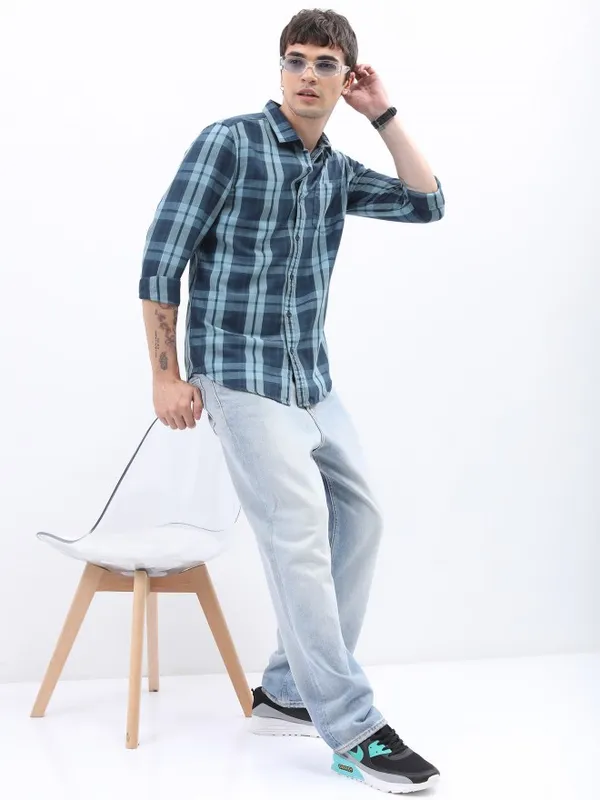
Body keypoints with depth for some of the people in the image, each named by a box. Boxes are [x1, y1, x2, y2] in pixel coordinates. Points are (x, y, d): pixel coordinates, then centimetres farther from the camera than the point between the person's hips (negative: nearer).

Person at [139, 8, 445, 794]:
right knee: (301, 538, -10)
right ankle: (354, 731, -2)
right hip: (243, 377, -8)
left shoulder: (336, 169, 12)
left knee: (359, 521, 11)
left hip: (314, 381, 8)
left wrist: (384, 115, 5)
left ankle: (288, 693, 21)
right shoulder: (229, 143, -8)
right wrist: (166, 376, -11)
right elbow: (161, 260, -9)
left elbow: (426, 203, 10)